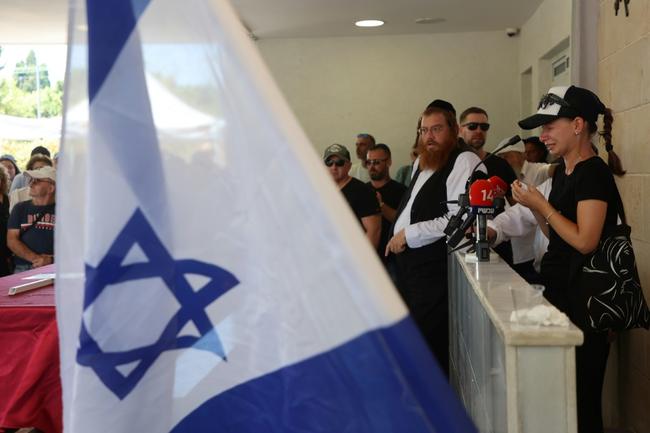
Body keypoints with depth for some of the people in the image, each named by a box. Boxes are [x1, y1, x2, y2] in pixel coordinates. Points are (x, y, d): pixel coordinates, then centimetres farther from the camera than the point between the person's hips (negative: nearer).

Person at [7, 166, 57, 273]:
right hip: (23, 268, 2)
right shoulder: (20, 209, 15)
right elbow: (11, 240, 7)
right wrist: (35, 258, -7)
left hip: (52, 268, -2)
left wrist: (51, 260, -12)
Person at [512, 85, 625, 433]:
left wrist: (542, 205, -15)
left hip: (583, 300, -9)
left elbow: (585, 241, -22)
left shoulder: (593, 173, -15)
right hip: (558, 290, 9)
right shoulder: (562, 171, 12)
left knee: (581, 397, 0)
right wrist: (533, 206, 3)